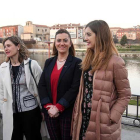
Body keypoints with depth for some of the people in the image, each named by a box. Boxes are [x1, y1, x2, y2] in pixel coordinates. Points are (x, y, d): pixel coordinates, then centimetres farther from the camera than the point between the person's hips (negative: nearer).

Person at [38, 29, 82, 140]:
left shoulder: (77, 63, -5)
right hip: (49, 112, 4)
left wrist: (58, 107, -17)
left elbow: (75, 88, -13)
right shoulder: (49, 62, 8)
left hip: (67, 112, -4)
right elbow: (41, 85, 3)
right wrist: (48, 106, -10)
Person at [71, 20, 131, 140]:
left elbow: (125, 95, -9)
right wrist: (77, 112, 3)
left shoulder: (115, 62, -13)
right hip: (84, 118, 6)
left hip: (103, 123, -6)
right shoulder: (89, 60, 8)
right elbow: (83, 89, 10)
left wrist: (111, 117, -15)